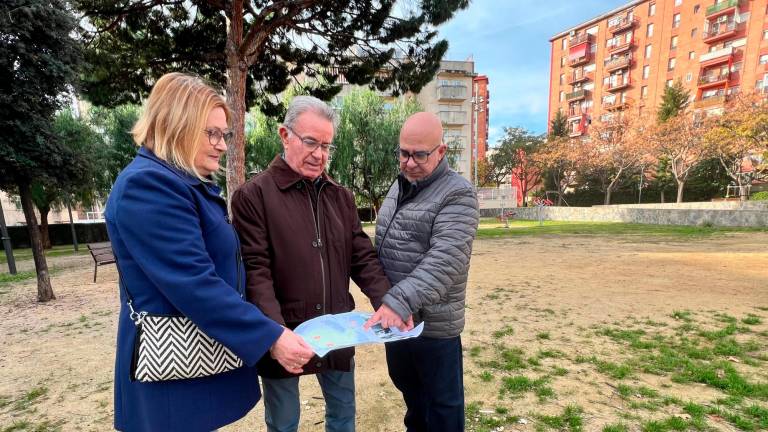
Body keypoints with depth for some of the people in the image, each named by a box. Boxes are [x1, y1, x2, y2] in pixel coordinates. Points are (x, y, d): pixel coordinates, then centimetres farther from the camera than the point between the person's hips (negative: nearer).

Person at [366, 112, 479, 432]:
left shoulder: (457, 194, -16)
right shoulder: (398, 188, 8)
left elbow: (444, 261, -27)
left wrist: (399, 302, -35)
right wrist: (384, 300, 11)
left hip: (433, 323, -7)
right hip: (393, 315, 8)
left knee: (442, 403, 15)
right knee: (407, 387, 28)